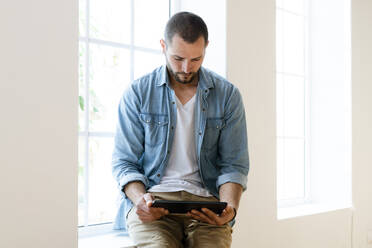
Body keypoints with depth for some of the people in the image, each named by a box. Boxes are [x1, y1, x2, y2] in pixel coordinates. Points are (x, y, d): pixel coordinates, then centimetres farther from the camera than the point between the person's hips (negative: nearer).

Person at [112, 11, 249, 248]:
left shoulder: (228, 95, 7)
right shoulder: (137, 93, 5)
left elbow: (234, 164, 7)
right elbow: (124, 162, 6)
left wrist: (230, 207, -12)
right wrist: (140, 199, -14)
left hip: (206, 201, 1)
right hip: (153, 197, 0)